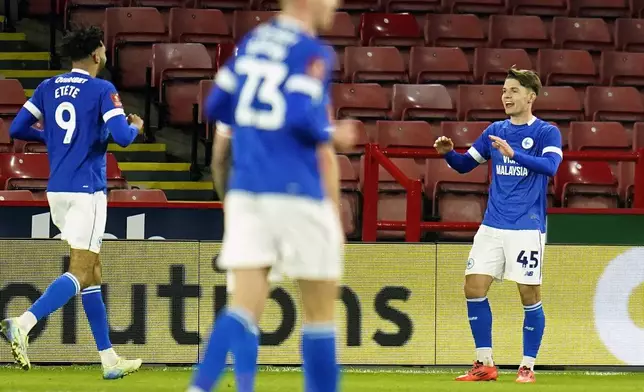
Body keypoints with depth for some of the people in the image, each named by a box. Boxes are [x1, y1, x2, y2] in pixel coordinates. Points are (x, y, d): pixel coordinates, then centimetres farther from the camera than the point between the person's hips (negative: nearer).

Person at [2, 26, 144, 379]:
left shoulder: (48, 88, 9)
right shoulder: (102, 91, -8)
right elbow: (122, 137, -16)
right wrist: (136, 126, 6)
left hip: (56, 191, 7)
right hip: (87, 191, -7)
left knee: (92, 272, 13)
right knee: (80, 272, -9)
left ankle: (109, 360, 14)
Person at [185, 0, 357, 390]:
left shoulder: (252, 42, 13)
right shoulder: (311, 52, -7)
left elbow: (217, 107, 15)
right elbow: (305, 120, -17)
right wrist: (335, 136, 0)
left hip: (245, 189, 6)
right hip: (296, 192, -6)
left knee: (245, 306, 1)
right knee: (320, 311, 5)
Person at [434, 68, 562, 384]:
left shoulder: (546, 132, -4)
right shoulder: (495, 131, 11)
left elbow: (550, 165, -22)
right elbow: (465, 164, 16)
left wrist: (512, 152, -32)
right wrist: (449, 152, -5)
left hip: (527, 227, -5)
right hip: (492, 226, 5)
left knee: (529, 295, -3)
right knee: (474, 288, -2)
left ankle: (527, 367, 9)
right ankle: (485, 364, 7)